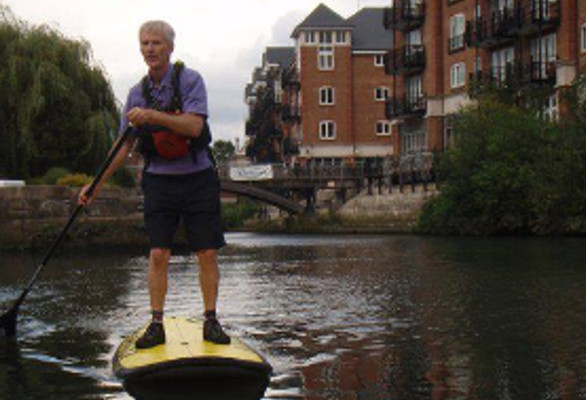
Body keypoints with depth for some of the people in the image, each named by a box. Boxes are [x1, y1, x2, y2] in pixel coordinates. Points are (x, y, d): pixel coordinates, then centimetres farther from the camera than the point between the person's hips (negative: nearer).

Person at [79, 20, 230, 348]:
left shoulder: (190, 80, -6)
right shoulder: (138, 93, 6)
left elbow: (194, 126, -21)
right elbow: (125, 145, 10)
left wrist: (154, 115, -33)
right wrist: (96, 185, 7)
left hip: (198, 179, -3)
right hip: (159, 181, 3)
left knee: (207, 254, -1)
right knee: (159, 254, -3)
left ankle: (211, 321, 9)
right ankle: (157, 324, 3)